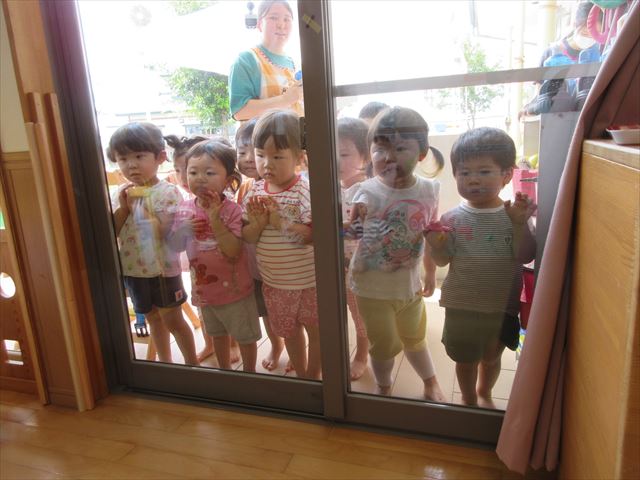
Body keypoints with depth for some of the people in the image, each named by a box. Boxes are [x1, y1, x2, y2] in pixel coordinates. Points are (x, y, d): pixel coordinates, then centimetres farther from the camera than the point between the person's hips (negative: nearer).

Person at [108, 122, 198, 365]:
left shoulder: (168, 192, -15)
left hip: (163, 269, -5)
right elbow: (110, 233, -3)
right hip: (132, 270, 6)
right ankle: (165, 361, 39)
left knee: (173, 320, 7)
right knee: (153, 318, 21)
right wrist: (123, 208, -18)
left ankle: (192, 363, 26)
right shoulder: (121, 194, 1)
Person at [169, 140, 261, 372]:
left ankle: (249, 372, 37)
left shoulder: (232, 210, -20)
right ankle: (225, 371, 48)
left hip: (235, 289, -5)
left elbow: (234, 251, -28)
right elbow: (175, 246, 1)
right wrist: (183, 230, -20)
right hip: (204, 288, 5)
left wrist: (215, 220, -35)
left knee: (245, 336, 14)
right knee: (217, 333, 26)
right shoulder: (185, 209, -5)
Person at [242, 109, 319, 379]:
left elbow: (312, 236, -24)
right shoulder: (255, 192, -2)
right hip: (273, 283, 5)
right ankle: (301, 375, 44)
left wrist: (279, 221, -32)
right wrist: (257, 222, -21)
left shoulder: (304, 192, -18)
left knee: (316, 331, 14)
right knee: (289, 332, 22)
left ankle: (313, 377, 37)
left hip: (308, 281, -5)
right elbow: (247, 238, -1)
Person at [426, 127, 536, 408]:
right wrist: (436, 244, -28)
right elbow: (442, 261, -7)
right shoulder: (453, 219, -9)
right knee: (466, 360, 17)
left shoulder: (515, 216, -8)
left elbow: (526, 256, -14)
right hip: (461, 306, -1)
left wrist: (519, 224, -28)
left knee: (492, 356, 23)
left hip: (503, 306, 1)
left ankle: (484, 394, 52)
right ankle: (469, 399, 44)